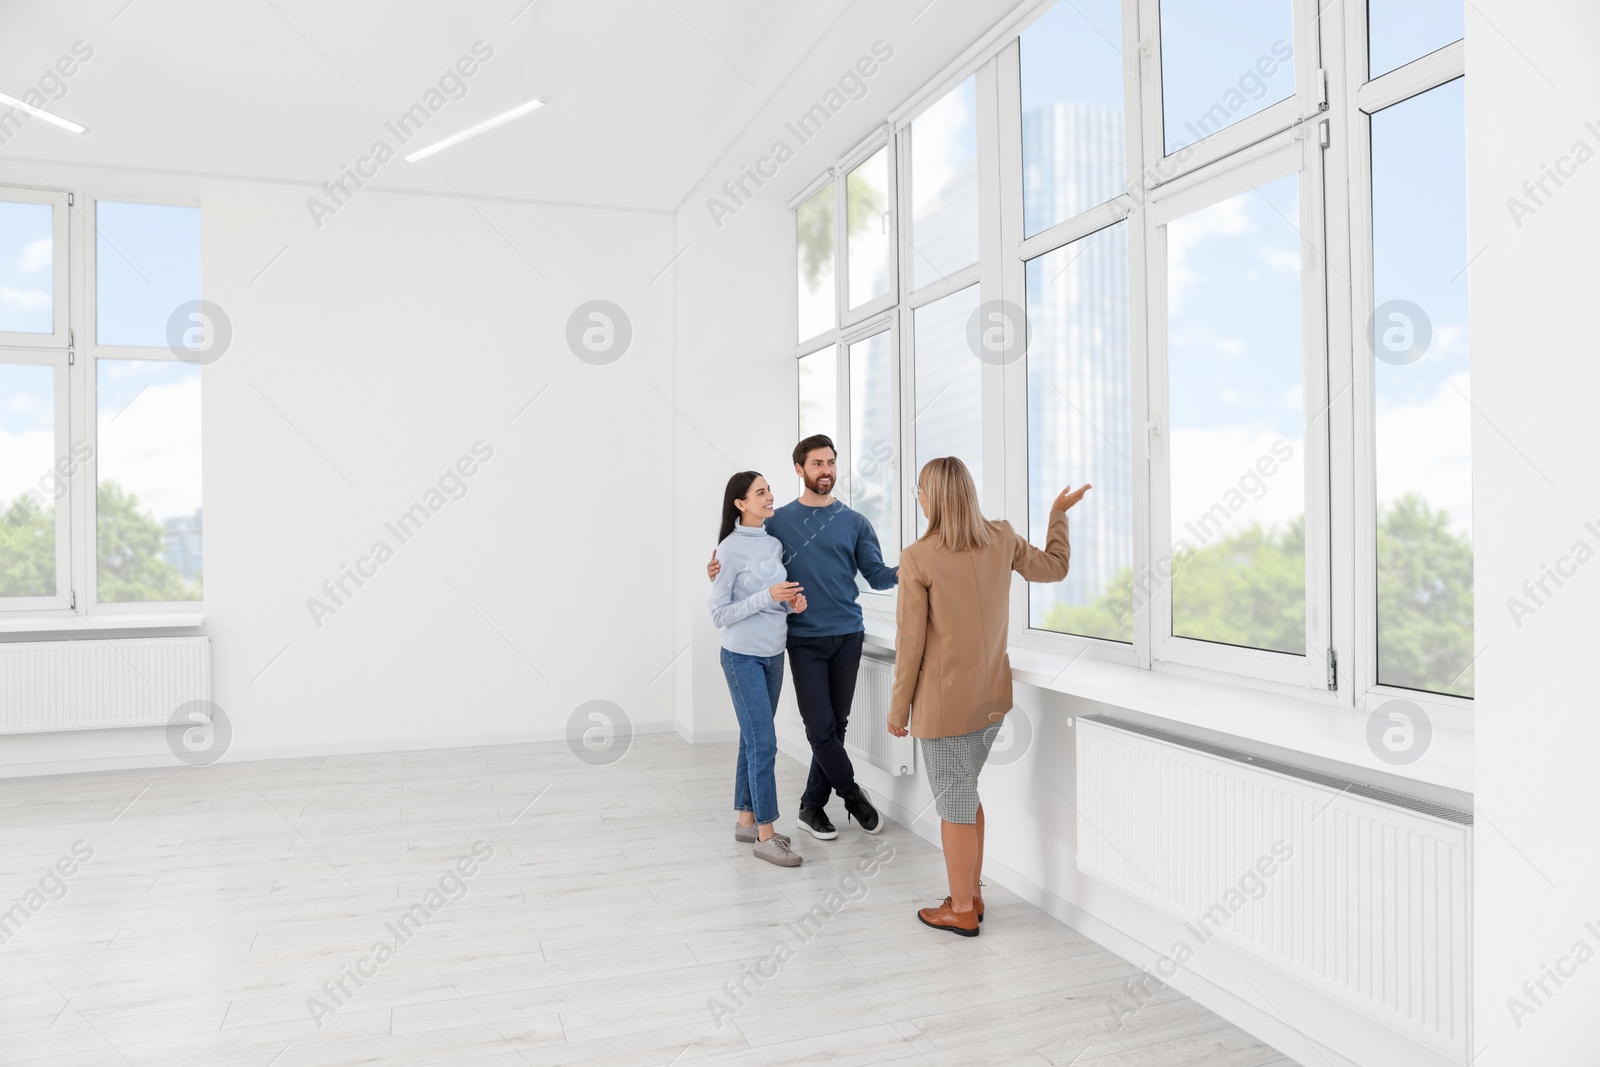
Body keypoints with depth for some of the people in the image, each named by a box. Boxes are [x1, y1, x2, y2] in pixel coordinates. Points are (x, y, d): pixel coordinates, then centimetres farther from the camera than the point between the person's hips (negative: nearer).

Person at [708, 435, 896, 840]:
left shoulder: (854, 523, 7)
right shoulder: (779, 521, 4)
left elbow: (876, 575, 2)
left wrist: (903, 572, -18)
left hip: (848, 635, 2)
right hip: (805, 639, -2)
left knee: (835, 725, 7)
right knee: (820, 727, -5)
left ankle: (812, 806, 21)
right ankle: (853, 795, 17)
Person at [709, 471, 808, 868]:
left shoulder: (775, 543, 6)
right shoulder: (730, 549, -13)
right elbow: (720, 614, -13)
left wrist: (793, 603, -5)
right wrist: (768, 597, -21)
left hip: (773, 656, 6)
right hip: (743, 657, -6)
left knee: (753, 740, 13)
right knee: (764, 743, -7)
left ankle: (746, 820, 24)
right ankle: (766, 836, 1)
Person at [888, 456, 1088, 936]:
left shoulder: (918, 558, -17)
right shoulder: (1002, 539, -2)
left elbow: (911, 641, -13)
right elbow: (1054, 568, 16)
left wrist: (899, 707, -3)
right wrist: (1059, 513, 30)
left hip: (945, 703, -6)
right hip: (992, 697, 6)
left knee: (954, 803, 7)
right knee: (965, 794, 22)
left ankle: (962, 911, 21)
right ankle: (971, 894, 32)